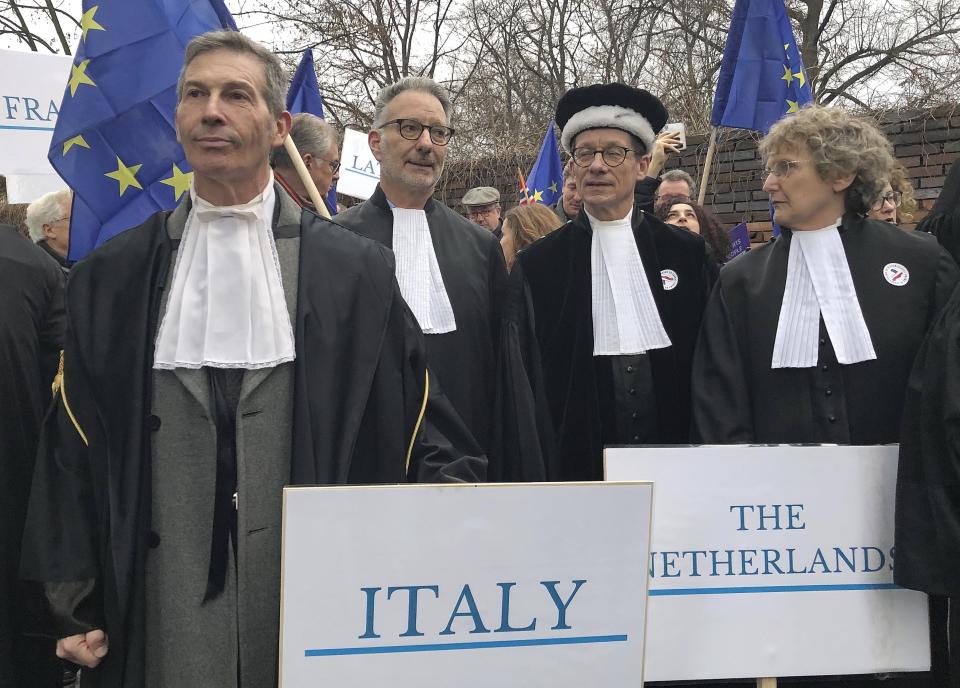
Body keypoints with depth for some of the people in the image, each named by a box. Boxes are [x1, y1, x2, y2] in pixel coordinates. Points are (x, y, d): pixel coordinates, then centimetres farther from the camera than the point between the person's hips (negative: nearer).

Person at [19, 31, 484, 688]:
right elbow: (72, 447, 6)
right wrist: (76, 603, 2)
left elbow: (419, 433, 2)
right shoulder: (112, 276, 5)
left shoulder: (357, 270, 1)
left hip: (317, 590, -1)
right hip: (163, 606, 1)